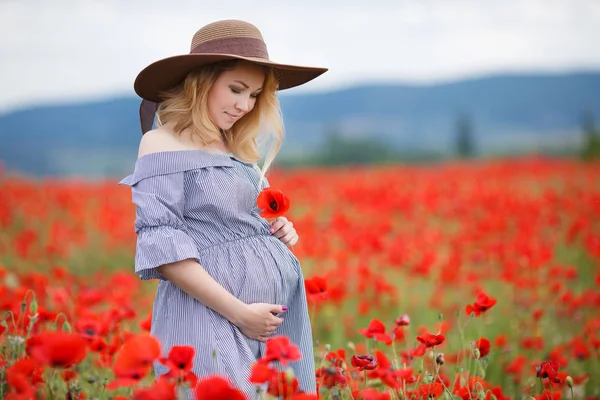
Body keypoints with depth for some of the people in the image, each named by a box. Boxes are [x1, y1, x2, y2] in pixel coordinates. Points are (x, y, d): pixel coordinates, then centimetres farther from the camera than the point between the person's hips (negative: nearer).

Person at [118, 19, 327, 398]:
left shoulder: (236, 147, 15)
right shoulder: (164, 144, -8)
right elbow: (160, 247, -16)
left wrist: (278, 232, 5)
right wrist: (239, 312, -18)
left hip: (277, 309, 8)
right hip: (211, 315, -8)